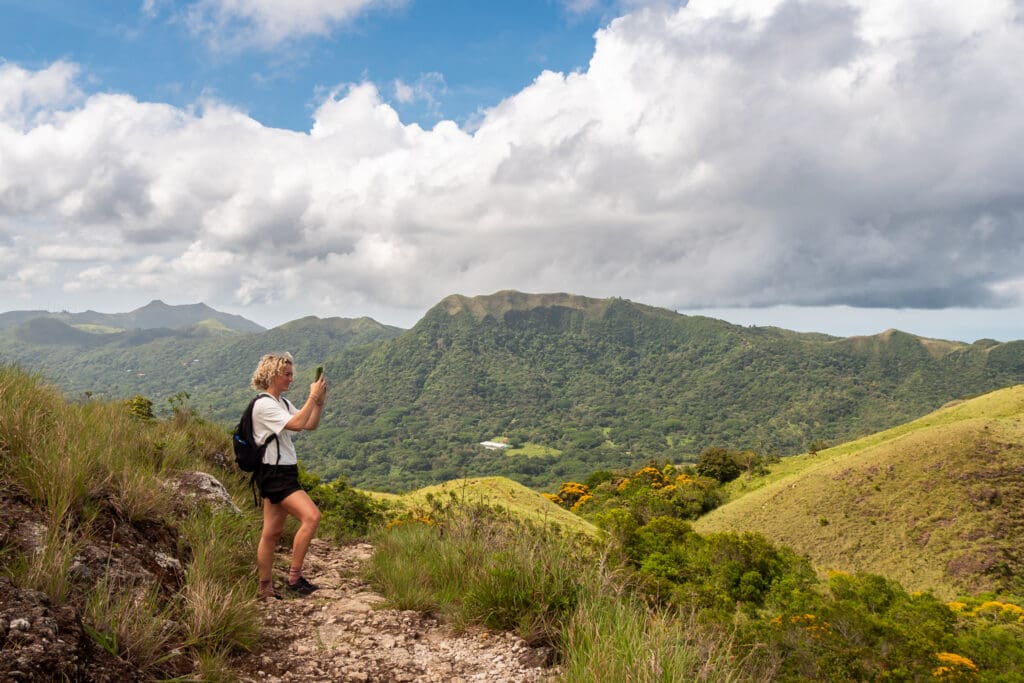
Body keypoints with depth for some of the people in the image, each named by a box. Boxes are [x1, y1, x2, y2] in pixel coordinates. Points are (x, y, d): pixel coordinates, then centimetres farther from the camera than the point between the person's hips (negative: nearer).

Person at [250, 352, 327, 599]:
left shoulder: (283, 403, 16)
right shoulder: (264, 405, -14)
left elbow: (311, 425, 14)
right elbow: (297, 424, -25)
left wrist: (320, 402, 0)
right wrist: (312, 396, -19)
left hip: (285, 473, 10)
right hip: (274, 475, -10)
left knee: (273, 532, 12)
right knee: (311, 516, -19)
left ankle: (266, 588, 19)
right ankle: (294, 578, -12)